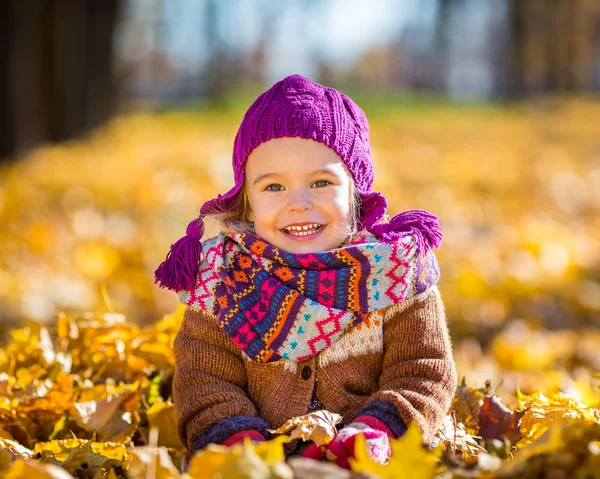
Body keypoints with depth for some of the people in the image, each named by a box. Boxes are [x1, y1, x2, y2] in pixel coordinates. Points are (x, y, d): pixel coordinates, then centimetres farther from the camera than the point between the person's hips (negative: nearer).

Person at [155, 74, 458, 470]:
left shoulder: (396, 271, 3)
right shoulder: (223, 278, 6)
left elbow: (424, 374, 0)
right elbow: (204, 378, 4)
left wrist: (377, 432, -18)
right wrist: (236, 437, -15)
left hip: (367, 466, -1)